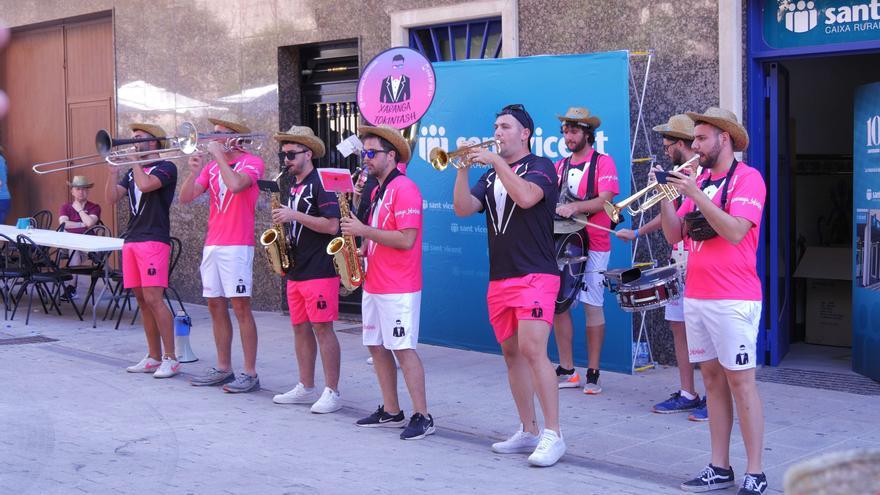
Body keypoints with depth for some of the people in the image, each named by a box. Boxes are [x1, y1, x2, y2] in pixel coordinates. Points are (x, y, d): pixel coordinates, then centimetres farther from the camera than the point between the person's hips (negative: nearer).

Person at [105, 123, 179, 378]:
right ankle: (154, 357, 14)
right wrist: (114, 169, 0)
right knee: (142, 301, 8)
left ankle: (171, 359, -10)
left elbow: (145, 184, -20)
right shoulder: (132, 172, 20)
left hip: (154, 240, -8)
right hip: (131, 240, 8)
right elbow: (112, 197, 11)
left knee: (153, 299, -14)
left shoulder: (166, 168, -2)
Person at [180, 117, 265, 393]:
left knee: (240, 306, -7)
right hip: (212, 244, 7)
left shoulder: (251, 162, -3)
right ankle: (223, 369, 19)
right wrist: (194, 172, -8)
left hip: (237, 246, -7)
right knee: (216, 306, 10)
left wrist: (219, 154, -13)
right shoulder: (212, 167, 15)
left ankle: (250, 373, -3)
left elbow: (235, 185, -24)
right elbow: (185, 198, 8)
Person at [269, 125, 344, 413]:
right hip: (296, 269, 9)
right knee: (300, 327, 11)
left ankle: (332, 392, -3)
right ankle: (306, 388, 20)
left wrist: (294, 215, -19)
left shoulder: (321, 183, -10)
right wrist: (285, 238, 8)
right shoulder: (294, 187, 18)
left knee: (322, 328, -7)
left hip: (319, 270, -9)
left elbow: (332, 225, -19)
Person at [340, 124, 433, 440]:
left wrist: (364, 231, -18)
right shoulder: (377, 191, 16)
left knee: (403, 349, -9)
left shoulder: (404, 189, -14)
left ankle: (422, 417, -3)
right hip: (374, 283, 10)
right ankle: (391, 412, 21)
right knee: (377, 346, 12)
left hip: (399, 288, -10)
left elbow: (406, 239, -22)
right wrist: (363, 249, 8)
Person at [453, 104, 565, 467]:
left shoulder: (540, 167, 0)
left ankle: (553, 434, -14)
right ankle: (528, 432, 18)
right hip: (499, 278, 7)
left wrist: (496, 162, -16)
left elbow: (526, 197, -21)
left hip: (535, 275, -7)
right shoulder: (490, 176, 18)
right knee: (511, 353, 9)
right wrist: (463, 168, -6)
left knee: (532, 350, -18)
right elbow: (463, 209, 5)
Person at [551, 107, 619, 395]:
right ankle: (567, 371, 12)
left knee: (593, 306, -3)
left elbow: (605, 200, -14)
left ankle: (592, 374, 4)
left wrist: (575, 207, -28)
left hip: (593, 245, -6)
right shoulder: (560, 166, 16)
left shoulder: (603, 163, -2)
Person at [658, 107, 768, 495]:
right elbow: (674, 235, 11)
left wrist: (695, 194, -20)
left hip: (733, 298, -7)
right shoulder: (698, 180, 14)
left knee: (740, 381, -4)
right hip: (695, 296, 7)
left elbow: (735, 231, -19)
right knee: (712, 378, 10)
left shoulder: (747, 178, -6)